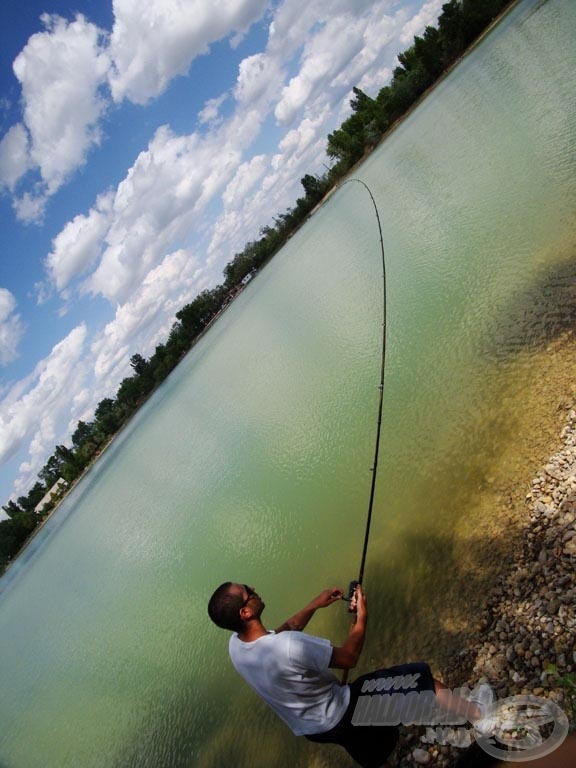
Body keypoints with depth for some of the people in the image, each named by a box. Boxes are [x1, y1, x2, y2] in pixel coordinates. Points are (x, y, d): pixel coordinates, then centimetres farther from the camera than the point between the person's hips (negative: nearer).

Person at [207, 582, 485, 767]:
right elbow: (348, 658, -23)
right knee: (420, 678, 2)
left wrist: (314, 605, 6)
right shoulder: (288, 646, -39)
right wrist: (361, 617, -10)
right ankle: (478, 717, 23)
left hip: (312, 729, 7)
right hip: (340, 715, -7)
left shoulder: (235, 645, -12)